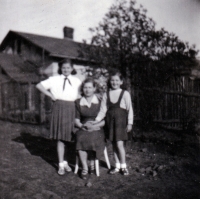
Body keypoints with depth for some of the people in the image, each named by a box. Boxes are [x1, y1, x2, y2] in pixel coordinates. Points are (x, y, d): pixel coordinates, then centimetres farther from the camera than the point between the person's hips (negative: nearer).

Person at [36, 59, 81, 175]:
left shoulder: (77, 81, 10)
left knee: (68, 137, 3)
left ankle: (64, 162, 19)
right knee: (60, 138, 2)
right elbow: (39, 85, 2)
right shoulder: (54, 80, 4)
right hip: (59, 108, -1)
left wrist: (78, 98, 3)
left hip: (72, 108, 2)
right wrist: (51, 95, -3)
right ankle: (61, 164, 13)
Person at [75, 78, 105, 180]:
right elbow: (76, 120, 10)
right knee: (81, 139, -31)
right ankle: (84, 168, -23)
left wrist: (94, 126, -15)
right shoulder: (78, 102, 11)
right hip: (83, 129, 2)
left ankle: (92, 164, -10)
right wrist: (82, 125, -11)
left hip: (97, 129, -2)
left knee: (92, 139, -34)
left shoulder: (100, 102, 4)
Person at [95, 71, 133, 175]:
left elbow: (130, 109, 0)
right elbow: (103, 110, 4)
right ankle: (117, 166, 19)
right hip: (110, 121, 3)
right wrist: (96, 120, -8)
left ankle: (123, 166, 8)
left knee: (119, 144, -8)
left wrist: (130, 123, -3)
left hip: (121, 120, -3)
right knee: (114, 144, 7)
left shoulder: (125, 94, -1)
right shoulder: (106, 95, 6)